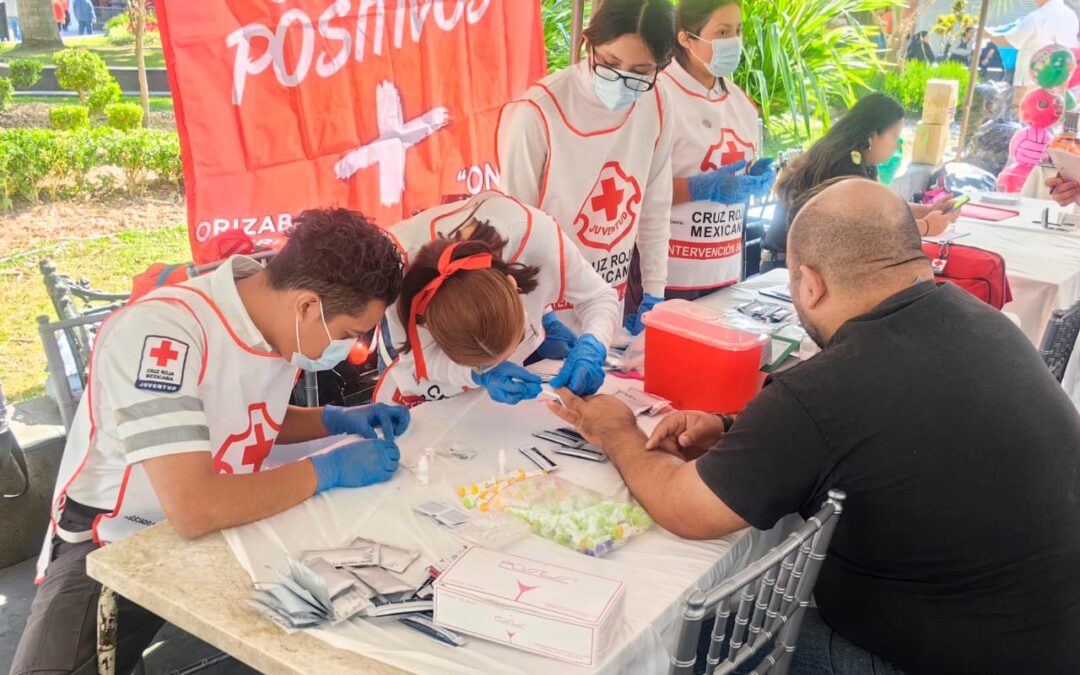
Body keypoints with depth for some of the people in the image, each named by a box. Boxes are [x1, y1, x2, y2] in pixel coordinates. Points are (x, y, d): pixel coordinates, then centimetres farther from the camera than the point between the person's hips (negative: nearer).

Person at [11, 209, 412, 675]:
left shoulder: (276, 320, -7)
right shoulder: (162, 332, -31)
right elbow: (194, 511, -38)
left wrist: (338, 420, -3)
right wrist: (328, 469, -27)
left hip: (230, 523, 6)